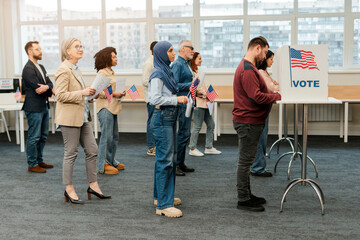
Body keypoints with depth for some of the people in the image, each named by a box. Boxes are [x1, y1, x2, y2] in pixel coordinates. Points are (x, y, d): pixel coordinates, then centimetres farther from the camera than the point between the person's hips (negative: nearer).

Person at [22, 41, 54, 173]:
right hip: (34, 108, -9)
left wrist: (46, 87, -15)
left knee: (43, 136, 16)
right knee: (34, 137, -2)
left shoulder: (41, 67, 15)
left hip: (44, 106, 9)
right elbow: (37, 88, -20)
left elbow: (50, 84, 9)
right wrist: (50, 89, -4)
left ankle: (39, 161, 27)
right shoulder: (28, 69, -15)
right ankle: (32, 165, 7)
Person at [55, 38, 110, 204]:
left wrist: (88, 92, 10)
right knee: (71, 154, 0)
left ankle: (93, 185, 19)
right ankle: (69, 190, 12)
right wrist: (82, 93, -21)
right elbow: (60, 95, -19)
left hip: (82, 117, 9)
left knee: (92, 150, 9)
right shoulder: (63, 70, -13)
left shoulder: (75, 69, 16)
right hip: (69, 118, -9)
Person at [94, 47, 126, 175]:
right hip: (105, 108, -10)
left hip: (113, 107, 10)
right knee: (107, 137, -6)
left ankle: (111, 161, 27)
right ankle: (102, 165, 2)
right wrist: (113, 94, -19)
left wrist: (120, 93, 8)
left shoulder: (111, 72, 17)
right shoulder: (102, 73, -11)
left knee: (114, 136, 14)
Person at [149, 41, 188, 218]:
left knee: (170, 158, 16)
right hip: (162, 118, -10)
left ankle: (162, 195, 28)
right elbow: (155, 99, -21)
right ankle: (163, 205, -7)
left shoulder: (167, 72, 15)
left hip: (170, 118, 10)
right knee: (165, 160, -10)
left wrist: (179, 99, 8)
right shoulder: (158, 74, -14)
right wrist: (177, 100, -16)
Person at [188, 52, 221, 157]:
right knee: (197, 126, -5)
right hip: (198, 103, -10)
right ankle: (192, 149, 5)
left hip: (204, 102, 10)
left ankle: (209, 147, 19)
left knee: (211, 125, 11)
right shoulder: (191, 72, -11)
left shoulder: (197, 71, 19)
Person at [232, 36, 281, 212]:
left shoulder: (248, 67, 18)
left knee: (246, 160, 16)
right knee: (245, 161, -3)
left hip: (249, 120, 11)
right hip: (248, 122, -11)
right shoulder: (248, 70, -18)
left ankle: (246, 195, 27)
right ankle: (243, 200, 5)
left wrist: (273, 93, 6)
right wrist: (278, 96, -13)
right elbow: (257, 97, -24)